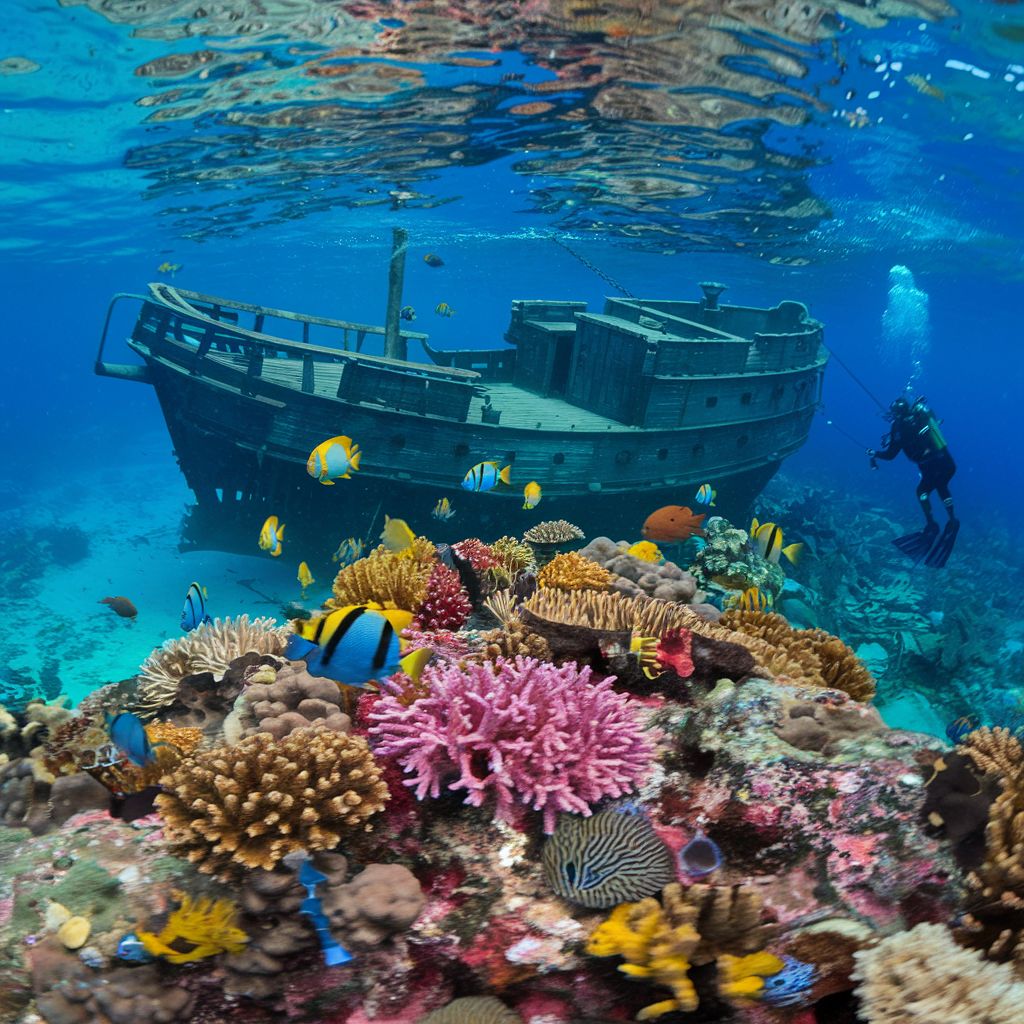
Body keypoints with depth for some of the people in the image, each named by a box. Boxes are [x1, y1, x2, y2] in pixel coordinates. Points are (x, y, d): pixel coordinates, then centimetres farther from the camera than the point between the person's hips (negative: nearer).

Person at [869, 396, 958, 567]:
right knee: (941, 487, 31)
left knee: (922, 491, 18)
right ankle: (952, 521, 34)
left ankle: (931, 525, 14)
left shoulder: (900, 425, -7)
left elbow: (890, 455, -2)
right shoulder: (920, 415, 9)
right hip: (948, 463, 6)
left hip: (933, 467, -6)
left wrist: (874, 453, 15)